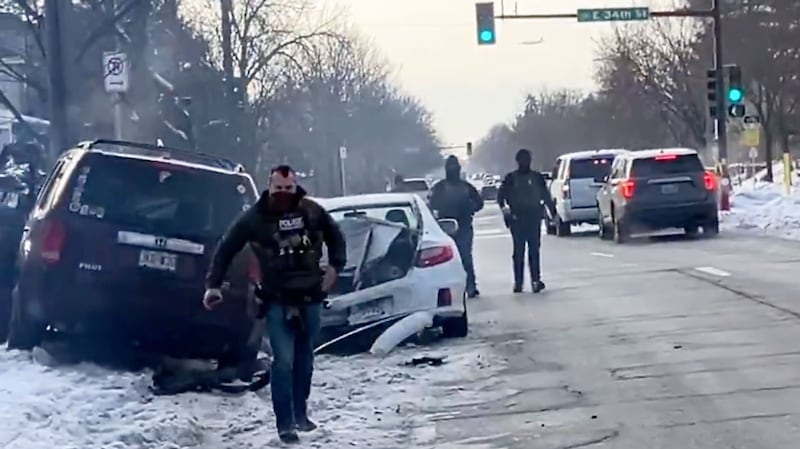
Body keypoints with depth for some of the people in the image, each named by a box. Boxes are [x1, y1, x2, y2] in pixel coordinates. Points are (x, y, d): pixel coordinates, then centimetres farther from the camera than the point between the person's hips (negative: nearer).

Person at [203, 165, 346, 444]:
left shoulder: (311, 211, -2)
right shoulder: (255, 217, -7)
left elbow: (334, 236, 16)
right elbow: (226, 249, 0)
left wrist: (335, 266, 4)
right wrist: (213, 284, -4)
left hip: (310, 298, 3)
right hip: (278, 301, -3)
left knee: (305, 359, 14)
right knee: (284, 361, -10)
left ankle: (300, 414, 30)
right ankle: (285, 423, -3)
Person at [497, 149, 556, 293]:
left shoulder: (537, 177, 9)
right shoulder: (511, 178, 6)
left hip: (534, 218, 1)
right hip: (517, 219, -1)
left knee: (534, 250, -1)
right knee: (518, 251, 0)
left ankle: (536, 280, -2)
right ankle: (518, 281, -1)